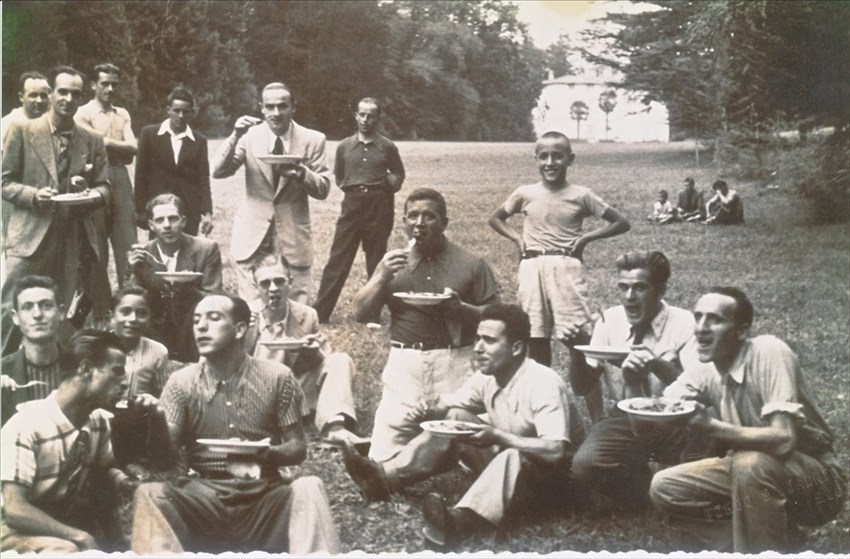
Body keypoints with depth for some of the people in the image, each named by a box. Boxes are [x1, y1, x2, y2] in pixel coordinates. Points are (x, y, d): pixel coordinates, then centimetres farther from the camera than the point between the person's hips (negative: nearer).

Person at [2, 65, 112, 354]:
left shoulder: (92, 141, 15)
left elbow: (105, 187, 14)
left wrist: (93, 194, -8)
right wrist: (33, 195, -14)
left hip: (78, 240, 3)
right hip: (31, 236, -3)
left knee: (71, 317, 3)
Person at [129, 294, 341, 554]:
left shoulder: (277, 377, 0)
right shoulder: (182, 383, 4)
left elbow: (297, 448, 2)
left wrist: (267, 455, -20)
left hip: (264, 494, -1)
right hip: (204, 496, 1)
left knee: (308, 489, -31)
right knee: (149, 495, -27)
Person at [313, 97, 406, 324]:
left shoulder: (387, 147, 0)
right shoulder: (344, 146, 5)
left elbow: (398, 174, 14)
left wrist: (387, 185, -1)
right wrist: (352, 188, 7)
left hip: (379, 207, -1)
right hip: (352, 205, 1)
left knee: (376, 262, 6)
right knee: (338, 259, -1)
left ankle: (373, 313, 14)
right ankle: (319, 312, 1)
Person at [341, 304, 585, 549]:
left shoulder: (544, 384, -26)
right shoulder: (486, 377, -3)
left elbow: (555, 452, -35)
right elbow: (448, 404, 7)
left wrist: (497, 436, -41)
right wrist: (431, 409, -17)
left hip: (558, 476, -7)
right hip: (508, 463, 7)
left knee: (513, 457, -40)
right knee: (455, 417, -7)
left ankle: (459, 521, -63)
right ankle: (385, 477, -17)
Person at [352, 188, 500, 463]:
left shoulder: (471, 264, 3)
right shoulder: (394, 262, 12)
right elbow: (360, 314, 9)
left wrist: (459, 307, -15)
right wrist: (381, 276, -6)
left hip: (455, 363, -2)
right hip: (405, 364, 2)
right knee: (384, 456, -3)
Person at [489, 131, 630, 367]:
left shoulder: (581, 196, -1)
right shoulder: (525, 194, 3)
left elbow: (622, 223, 4)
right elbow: (495, 218, 19)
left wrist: (586, 237, -5)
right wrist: (517, 238, 3)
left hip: (567, 269, -2)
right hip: (532, 270, 2)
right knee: (536, 335, 7)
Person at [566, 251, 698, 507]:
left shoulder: (683, 323, -8)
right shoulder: (609, 321, 0)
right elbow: (582, 387, 1)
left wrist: (657, 366, -37)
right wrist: (576, 350, -20)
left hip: (673, 422, -1)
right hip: (623, 420, 2)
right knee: (584, 465, -28)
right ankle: (644, 483, 2)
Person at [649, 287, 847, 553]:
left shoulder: (769, 353, -25)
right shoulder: (704, 371, -6)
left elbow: (783, 440, -34)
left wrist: (710, 426, -40)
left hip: (817, 478, -7)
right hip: (750, 473, 7)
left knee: (750, 464, -36)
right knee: (664, 488, -6)